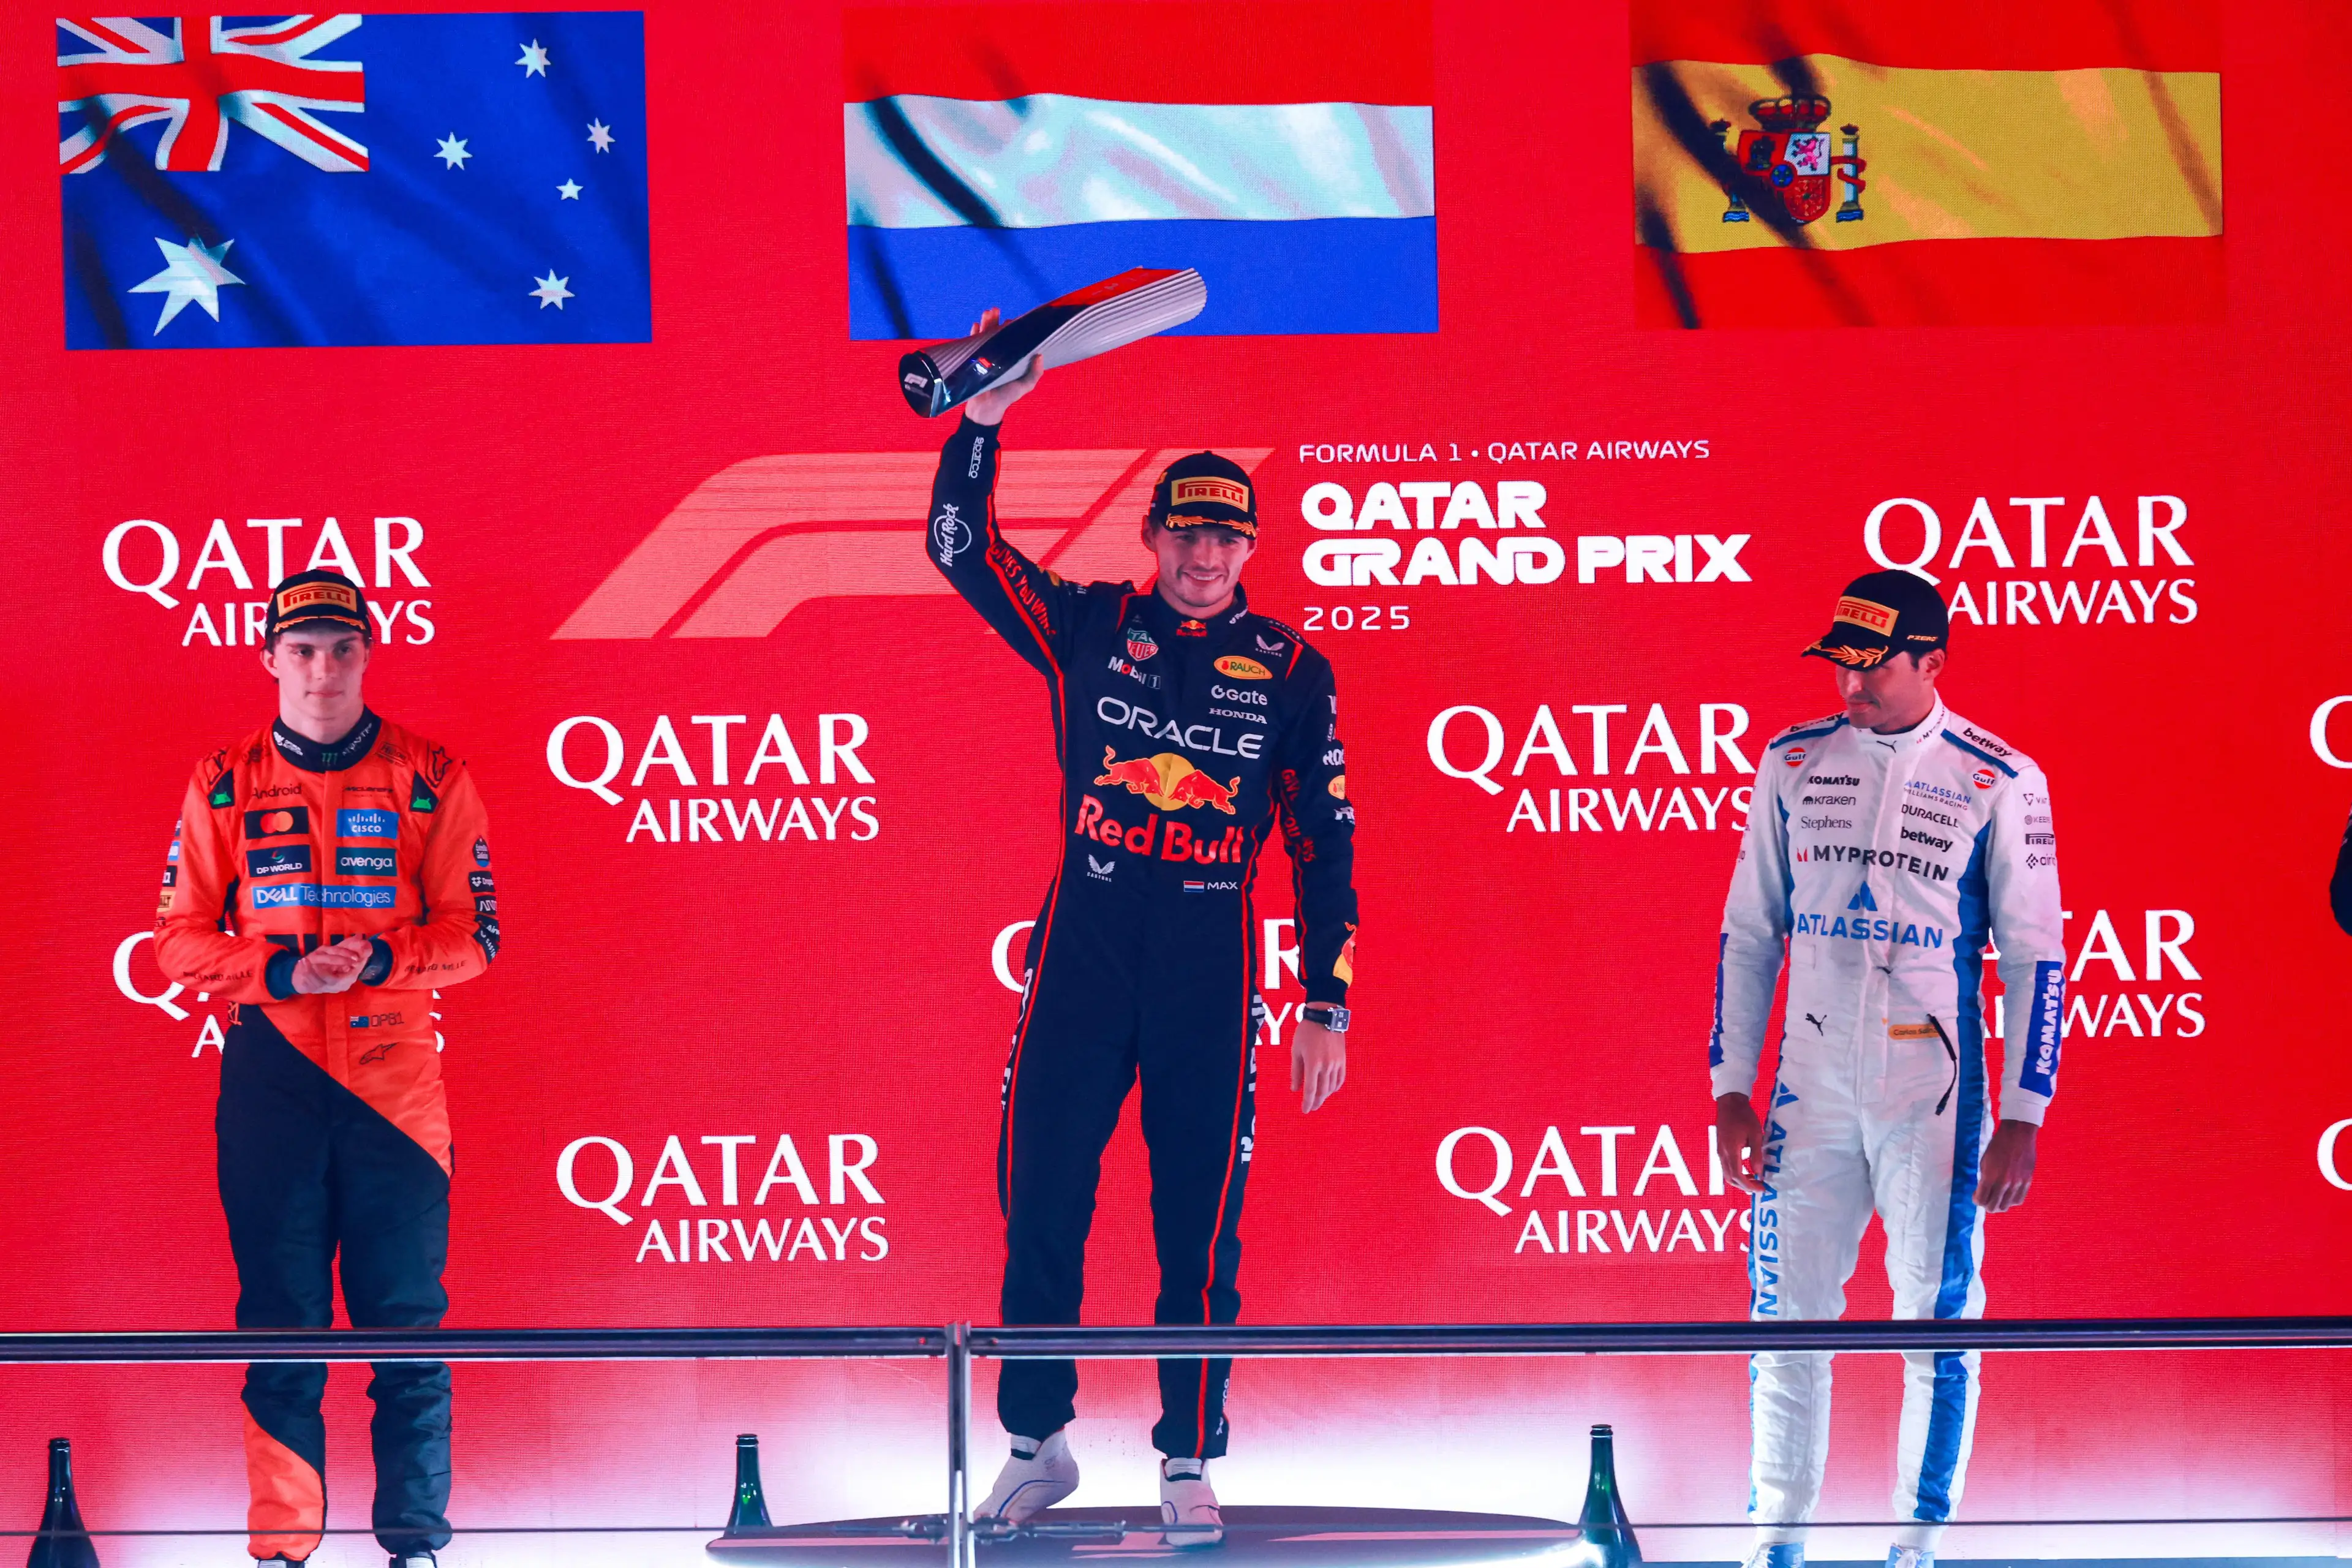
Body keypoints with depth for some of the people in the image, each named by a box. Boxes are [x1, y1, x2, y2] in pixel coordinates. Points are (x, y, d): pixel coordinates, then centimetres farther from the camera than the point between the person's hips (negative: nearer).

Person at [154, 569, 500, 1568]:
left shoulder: (430, 780, 5)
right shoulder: (223, 785, 7)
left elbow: (474, 934, 4)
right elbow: (180, 941, 6)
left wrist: (379, 959, -14)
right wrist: (283, 971, -11)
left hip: (395, 1073, -1)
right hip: (270, 1075, 1)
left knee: (407, 1319, -1)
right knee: (281, 1323, 2)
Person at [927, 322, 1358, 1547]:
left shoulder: (1289, 669, 5)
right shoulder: (1086, 629, 6)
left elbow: (1324, 843, 5)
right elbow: (960, 547, -1)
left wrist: (1326, 1005, 1)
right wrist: (984, 414, -13)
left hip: (1212, 966, -1)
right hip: (1080, 950, 1)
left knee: (1200, 1226, 1)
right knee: (1039, 1204, 2)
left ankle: (1188, 1464, 11)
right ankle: (1036, 1446, 16)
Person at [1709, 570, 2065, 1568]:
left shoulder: (1997, 781, -3)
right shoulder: (1793, 765, 6)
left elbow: (2036, 958, -2)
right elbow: (1748, 933, 11)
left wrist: (2021, 1120, -7)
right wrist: (1731, 1089, 5)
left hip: (1935, 1092, -3)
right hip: (1810, 1089, 3)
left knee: (1937, 1325, 0)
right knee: (1785, 1317, 4)